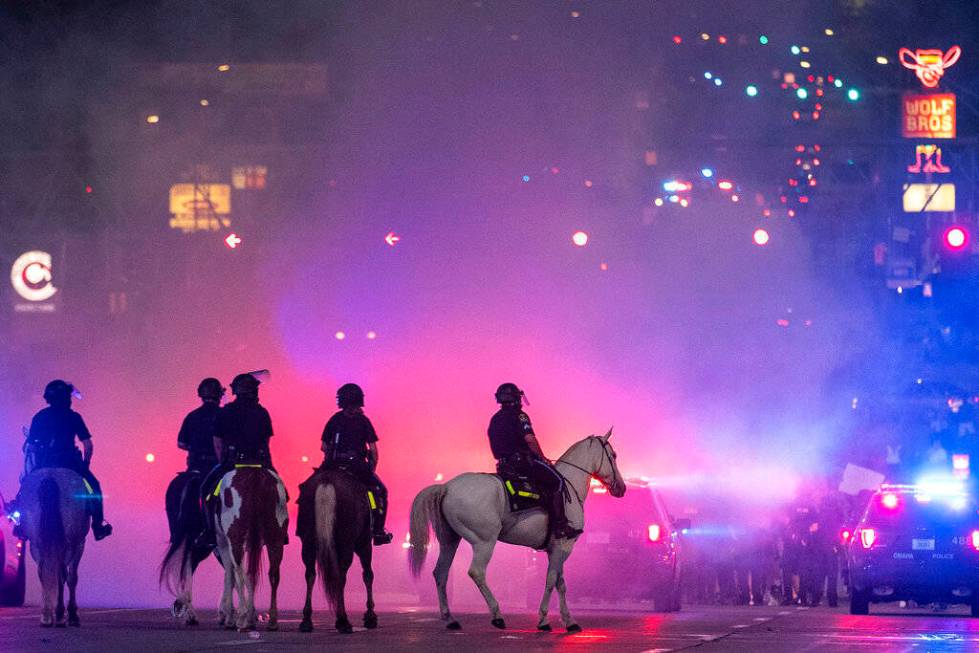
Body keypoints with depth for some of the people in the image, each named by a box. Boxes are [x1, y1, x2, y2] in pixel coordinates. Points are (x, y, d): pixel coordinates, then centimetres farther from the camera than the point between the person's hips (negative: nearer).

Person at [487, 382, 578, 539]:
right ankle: (559, 525, -13)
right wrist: (542, 458, -8)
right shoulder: (518, 416, -10)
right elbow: (530, 439, -21)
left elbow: (495, 448, 21)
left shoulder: (495, 419, 16)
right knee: (557, 481, -3)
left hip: (504, 466, 9)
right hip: (523, 460, -9)